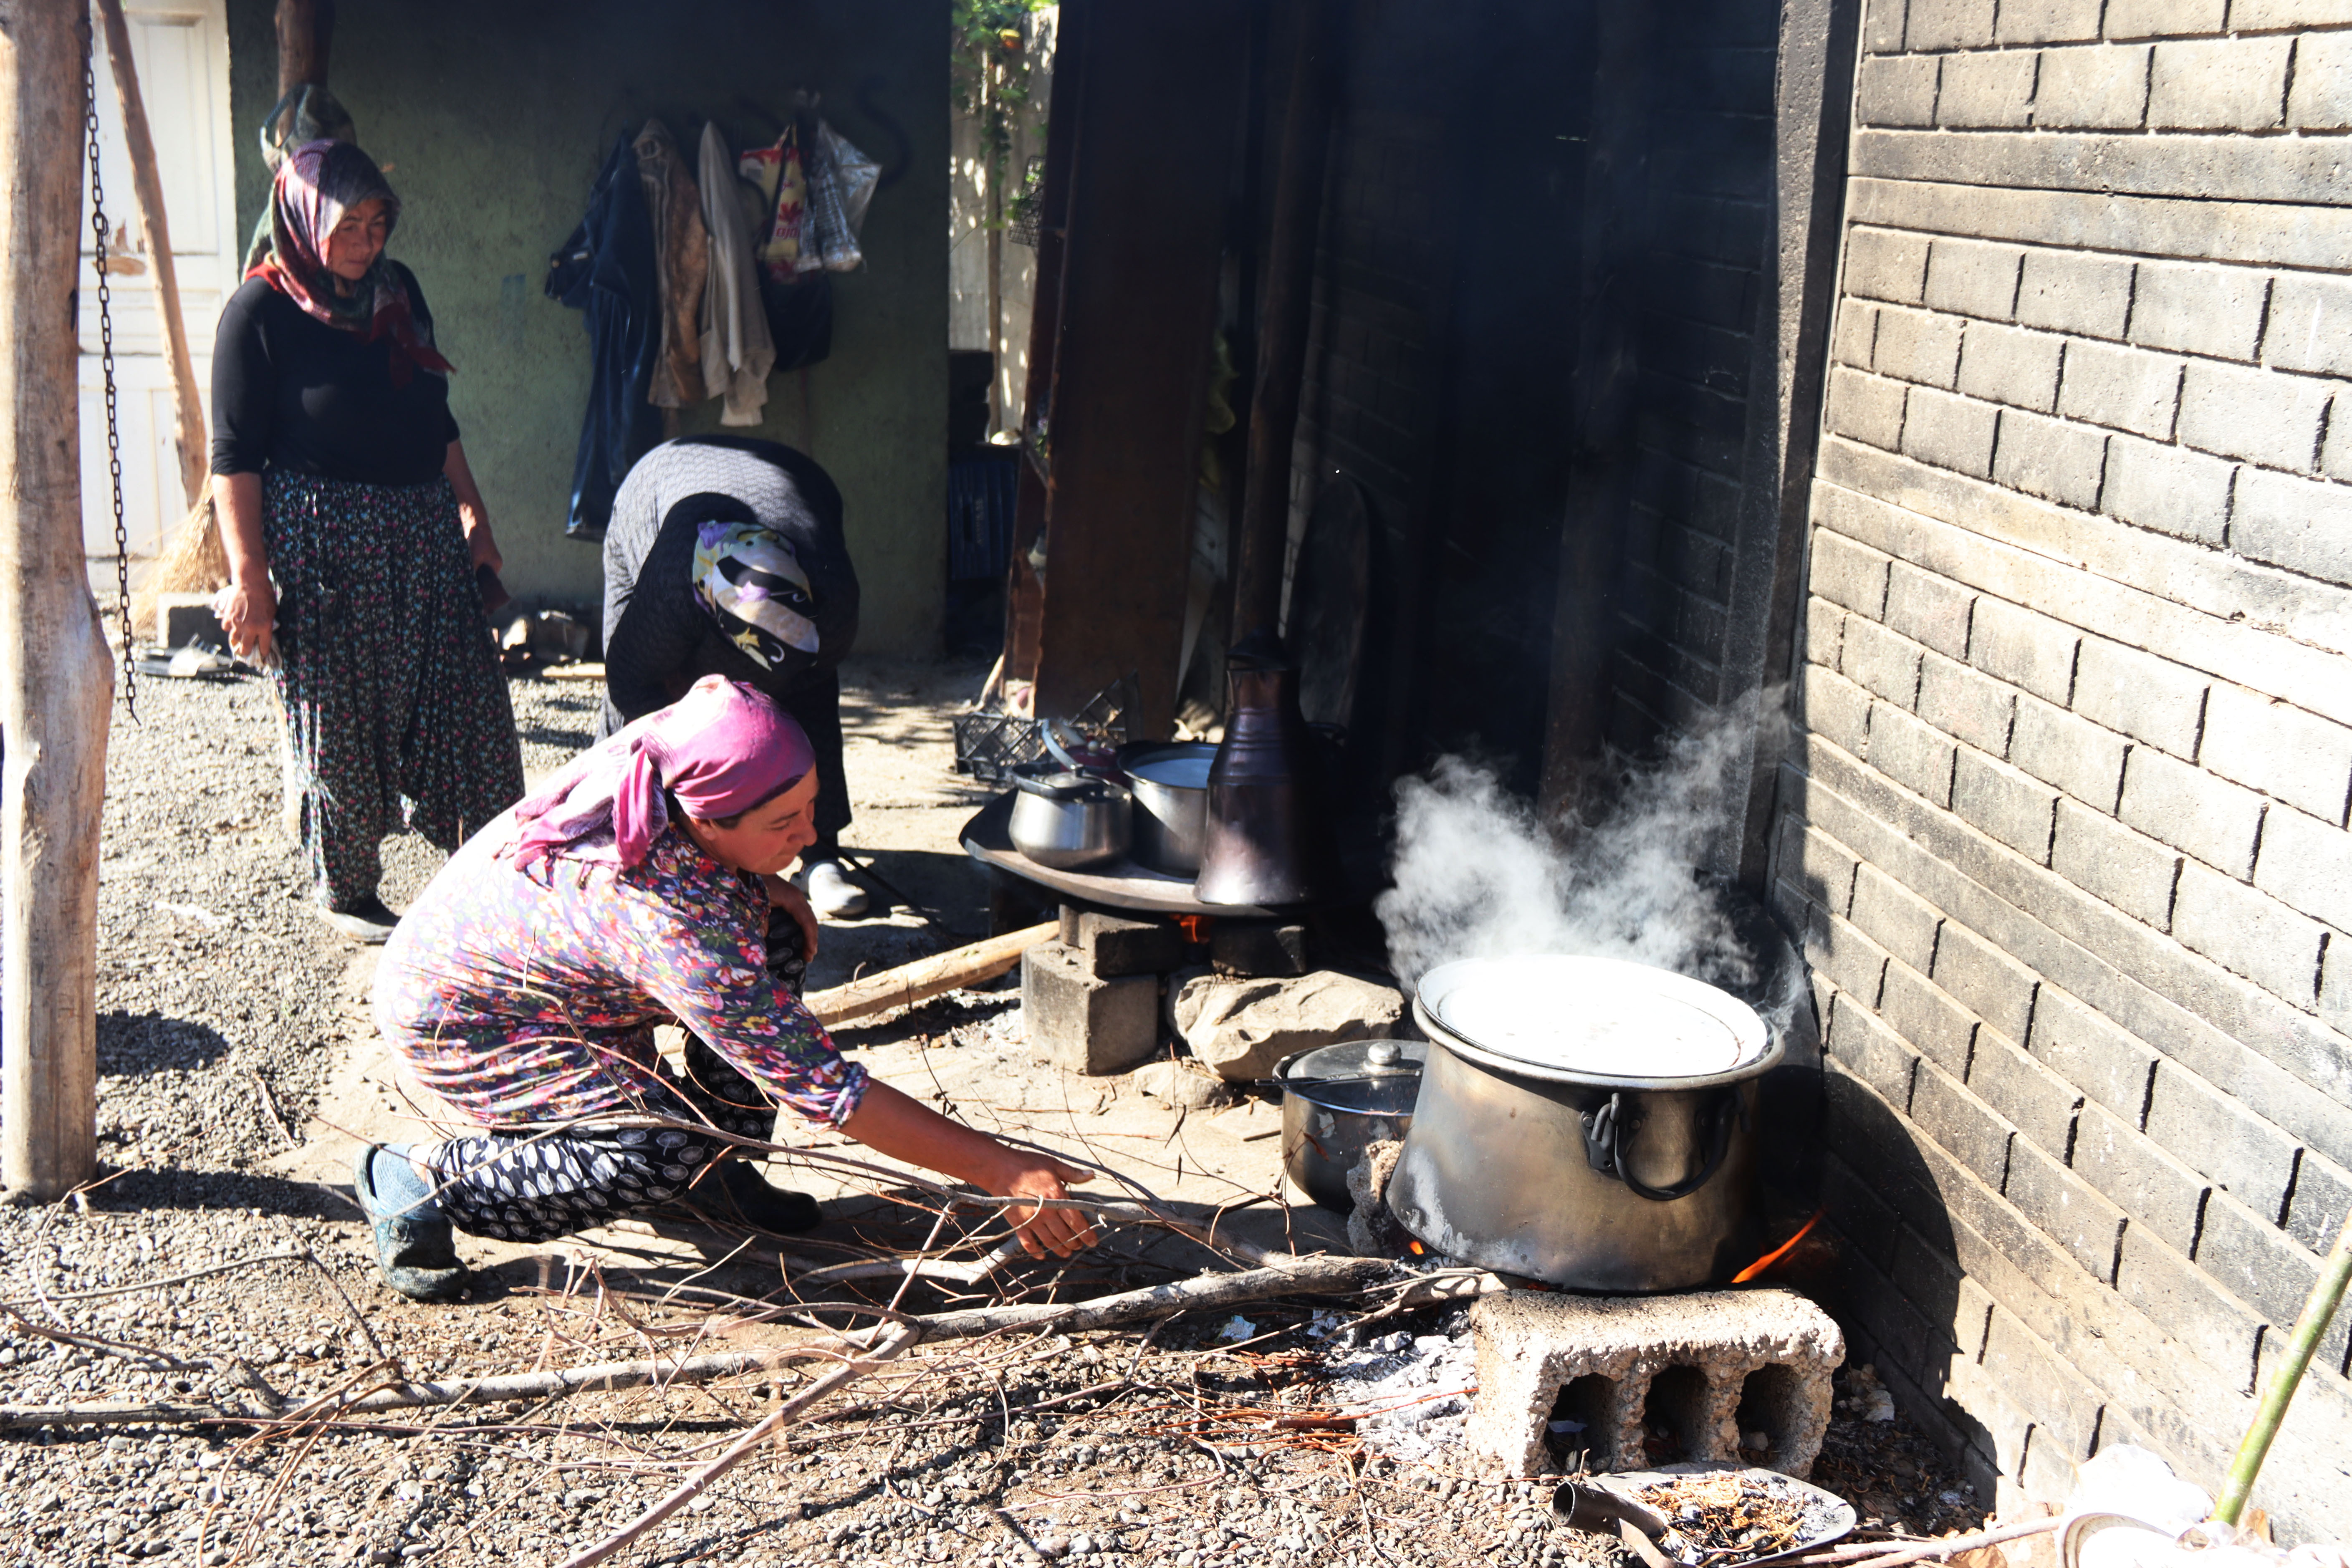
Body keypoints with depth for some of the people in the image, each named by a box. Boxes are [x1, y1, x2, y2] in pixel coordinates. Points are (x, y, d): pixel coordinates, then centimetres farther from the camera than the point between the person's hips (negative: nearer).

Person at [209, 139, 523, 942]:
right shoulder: (260, 310, -7)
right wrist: (249, 579, -14)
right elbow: (235, 455, -10)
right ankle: (346, 892, 19)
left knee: (468, 703, 3)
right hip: (320, 544, -6)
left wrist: (473, 517, 17)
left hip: (424, 532, 6)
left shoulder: (398, 290, 10)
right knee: (339, 722, 3)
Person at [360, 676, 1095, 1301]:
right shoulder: (672, 923, -39)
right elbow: (825, 1088, -35)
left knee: (767, 928, -7)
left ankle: (721, 1169, 7)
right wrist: (1001, 1170, -32)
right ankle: (419, 1178, -7)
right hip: (455, 1021, -8)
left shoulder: (664, 750, -20)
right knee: (670, 1152, -26)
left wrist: (761, 889, -10)